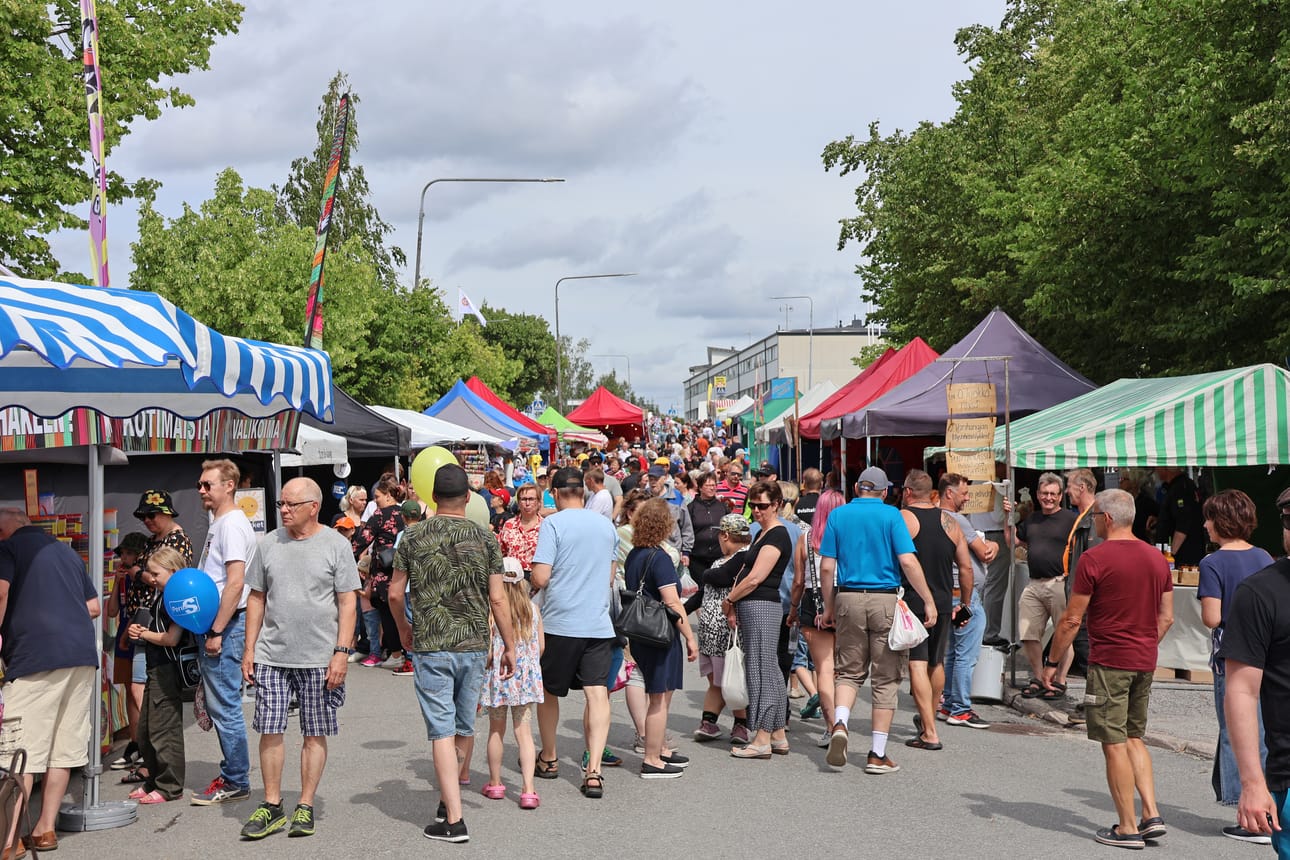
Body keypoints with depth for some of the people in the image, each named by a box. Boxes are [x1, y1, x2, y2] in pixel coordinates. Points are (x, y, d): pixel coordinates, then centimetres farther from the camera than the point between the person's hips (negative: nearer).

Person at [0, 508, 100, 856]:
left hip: (36, 656, -7)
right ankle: (45, 829, 15)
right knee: (63, 748, 10)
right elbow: (94, 607, 23)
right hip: (82, 654, 7)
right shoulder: (67, 552, 23)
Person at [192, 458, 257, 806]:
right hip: (212, 624, 10)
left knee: (225, 706, -5)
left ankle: (236, 783, 3)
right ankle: (232, 776, 23)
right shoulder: (218, 524, 18)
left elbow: (235, 582, -21)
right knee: (218, 705, 14)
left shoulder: (233, 524, -13)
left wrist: (217, 632, -22)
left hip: (225, 625, -10)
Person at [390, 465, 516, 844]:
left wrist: (403, 629, 21)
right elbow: (498, 599, -3)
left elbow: (395, 593, 2)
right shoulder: (484, 538, -2)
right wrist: (510, 647, 5)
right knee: (463, 727, 17)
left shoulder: (414, 537, -2)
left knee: (442, 730, -1)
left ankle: (453, 820, -4)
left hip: (430, 645, -2)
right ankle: (448, 797, 32)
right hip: (474, 644, 2)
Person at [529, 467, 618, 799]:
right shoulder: (606, 525, 9)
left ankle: (548, 759, 30)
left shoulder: (553, 523, -8)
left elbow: (540, 578, -13)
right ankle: (594, 769, -12)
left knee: (548, 691, 15)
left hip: (560, 622, -3)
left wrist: (533, 582, 8)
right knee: (597, 694, -2)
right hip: (598, 622, 3)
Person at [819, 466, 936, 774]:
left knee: (850, 671, 16)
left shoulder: (838, 515, 6)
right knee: (886, 677, 6)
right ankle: (878, 754, 7)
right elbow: (908, 562, -11)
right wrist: (929, 601, -6)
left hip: (848, 599, 2)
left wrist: (829, 607, 11)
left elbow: (827, 568, 2)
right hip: (885, 600, -2)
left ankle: (839, 723, -10)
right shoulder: (891, 515, -2)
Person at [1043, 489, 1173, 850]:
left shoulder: (1094, 559, -12)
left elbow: (1072, 620, -11)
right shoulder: (1157, 558, 8)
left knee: (1115, 744, 0)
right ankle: (1152, 816, 10)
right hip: (1145, 662, 7)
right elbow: (1166, 618, 13)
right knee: (1134, 738, 18)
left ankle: (1127, 828, 4)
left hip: (1109, 661, -7)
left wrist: (1052, 662, -2)